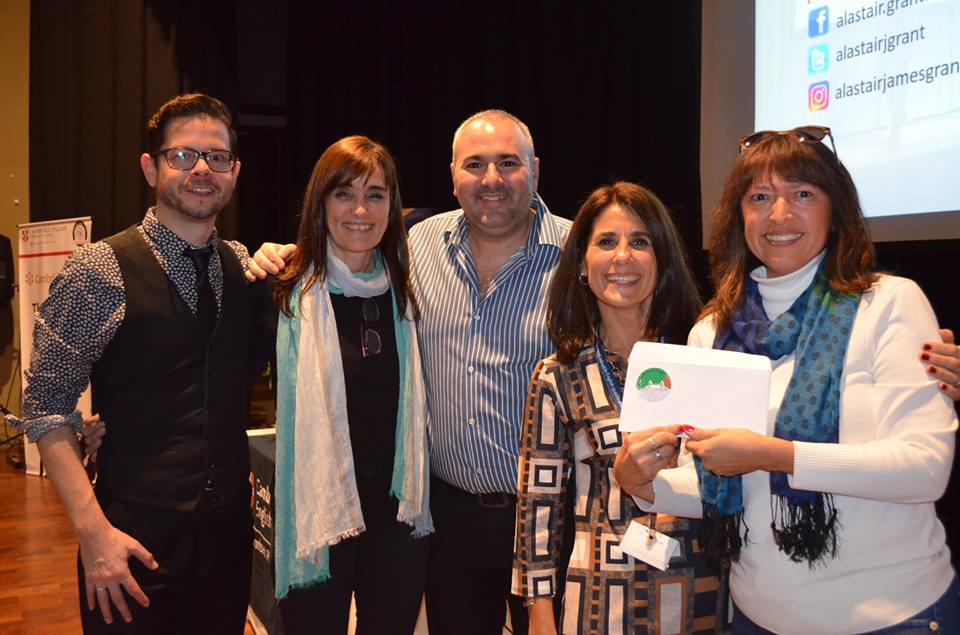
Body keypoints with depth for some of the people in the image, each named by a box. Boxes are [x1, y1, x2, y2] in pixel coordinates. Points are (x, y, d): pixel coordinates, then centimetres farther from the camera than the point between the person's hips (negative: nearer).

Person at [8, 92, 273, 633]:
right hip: (135, 541, -4)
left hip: (230, 533, 5)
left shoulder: (245, 267, 4)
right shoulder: (100, 271, -10)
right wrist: (93, 530, -17)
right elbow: (46, 409, -10)